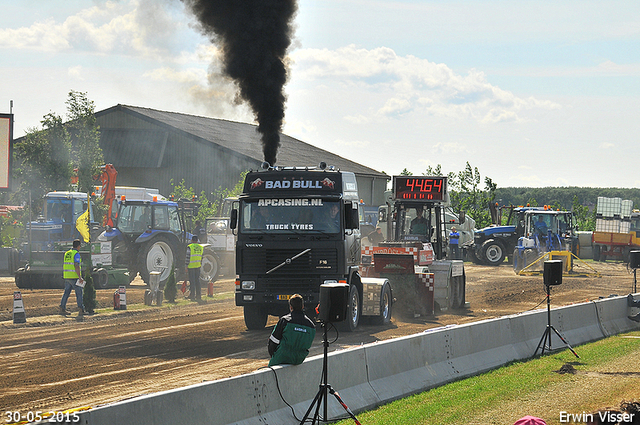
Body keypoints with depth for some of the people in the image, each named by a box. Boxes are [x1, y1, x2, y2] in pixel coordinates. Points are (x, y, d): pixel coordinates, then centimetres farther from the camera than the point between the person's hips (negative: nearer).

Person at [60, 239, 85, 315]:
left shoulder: (66, 253, 13)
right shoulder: (76, 254, -11)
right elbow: (76, 266, -20)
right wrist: (80, 277, -21)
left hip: (67, 277, 7)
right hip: (74, 277, -7)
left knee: (66, 292, 10)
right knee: (79, 293, 0)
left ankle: (62, 308, 6)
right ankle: (81, 310, -3)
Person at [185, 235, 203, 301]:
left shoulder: (190, 247, -9)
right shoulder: (201, 247, 8)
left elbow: (188, 257, -11)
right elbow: (201, 258, 12)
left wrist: (186, 266, -6)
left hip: (191, 266, -5)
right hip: (198, 266, 5)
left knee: (192, 281, -3)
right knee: (197, 280, 10)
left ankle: (192, 296, -5)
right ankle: (198, 295, 11)